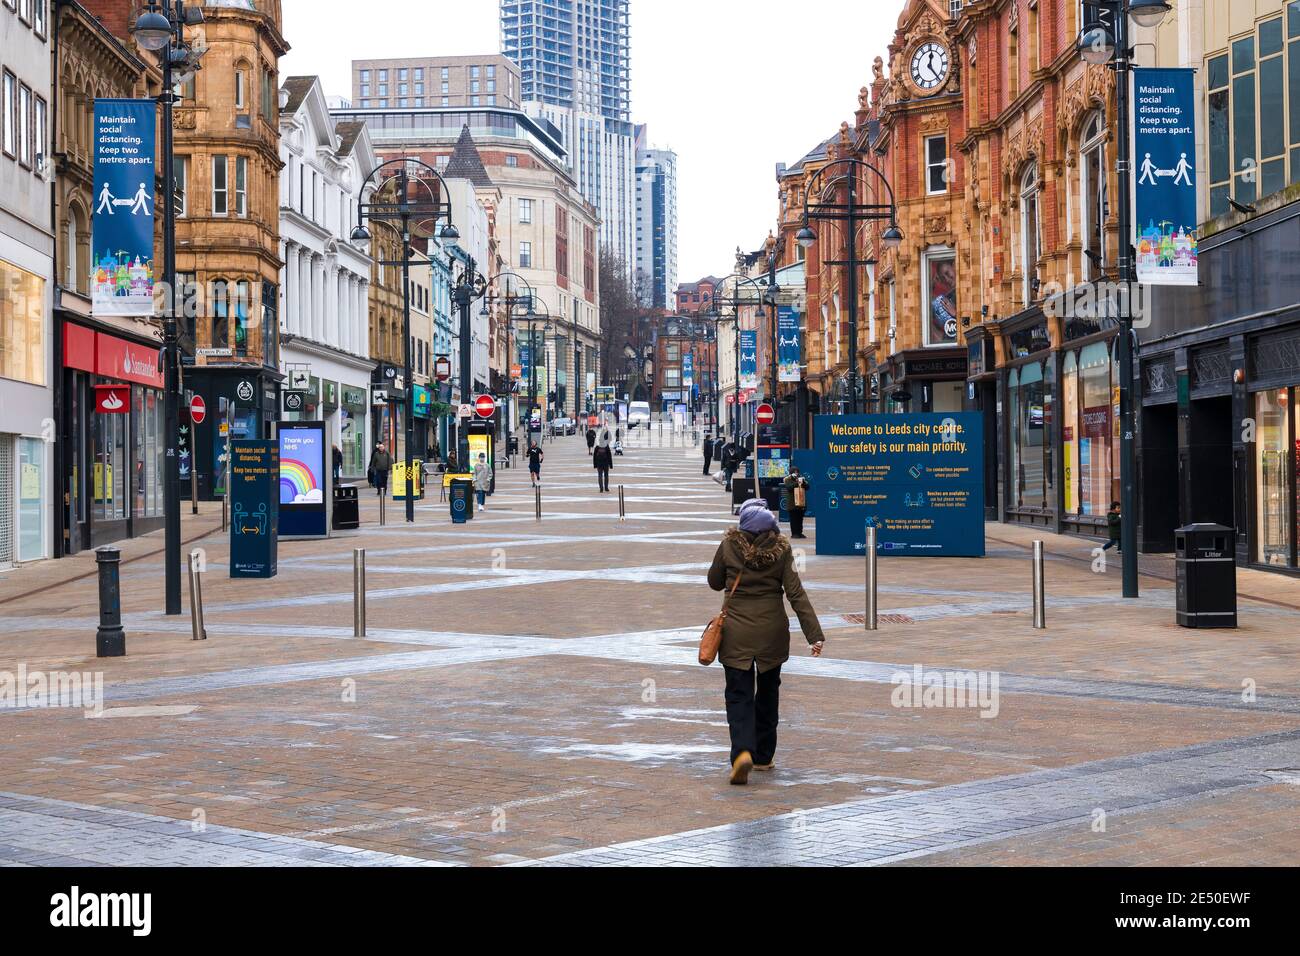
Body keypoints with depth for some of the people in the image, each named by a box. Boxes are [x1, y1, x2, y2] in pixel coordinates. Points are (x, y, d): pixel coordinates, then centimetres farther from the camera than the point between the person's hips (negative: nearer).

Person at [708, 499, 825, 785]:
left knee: (739, 695, 1)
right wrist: (815, 634, -11)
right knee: (768, 692, 18)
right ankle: (763, 756, 26)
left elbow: (715, 582, 7)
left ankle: (742, 751, -22)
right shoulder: (781, 548, -7)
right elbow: (795, 593, -10)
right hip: (772, 630, 1)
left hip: (737, 632, -1)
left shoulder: (729, 545, -7)